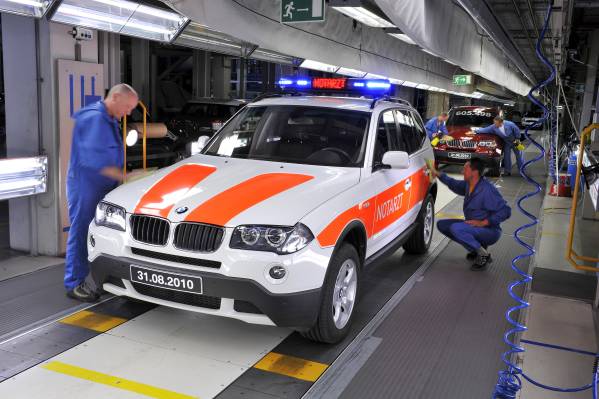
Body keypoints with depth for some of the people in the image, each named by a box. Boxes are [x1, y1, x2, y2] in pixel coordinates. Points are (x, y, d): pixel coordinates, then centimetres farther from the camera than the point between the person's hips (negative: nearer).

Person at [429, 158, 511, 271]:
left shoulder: (487, 190, -24)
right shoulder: (468, 185, 2)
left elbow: (505, 211, -25)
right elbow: (455, 184, 24)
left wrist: (483, 223, -27)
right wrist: (437, 173, 17)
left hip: (489, 231, -9)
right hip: (473, 226, 9)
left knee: (456, 228, -31)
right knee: (442, 224, 6)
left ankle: (484, 255, -12)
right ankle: (474, 248, 11)